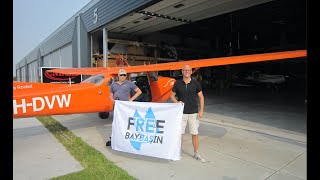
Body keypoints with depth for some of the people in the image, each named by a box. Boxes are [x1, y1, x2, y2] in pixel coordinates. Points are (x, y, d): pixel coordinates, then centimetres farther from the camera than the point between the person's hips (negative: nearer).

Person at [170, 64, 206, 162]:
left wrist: (201, 110, -4)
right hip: (181, 113, 0)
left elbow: (201, 97, 4)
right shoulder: (177, 83, 0)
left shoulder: (195, 83, 0)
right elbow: (172, 95, 7)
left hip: (193, 113, 0)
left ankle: (196, 154, 21)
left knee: (195, 133, 5)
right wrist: (177, 102, -13)